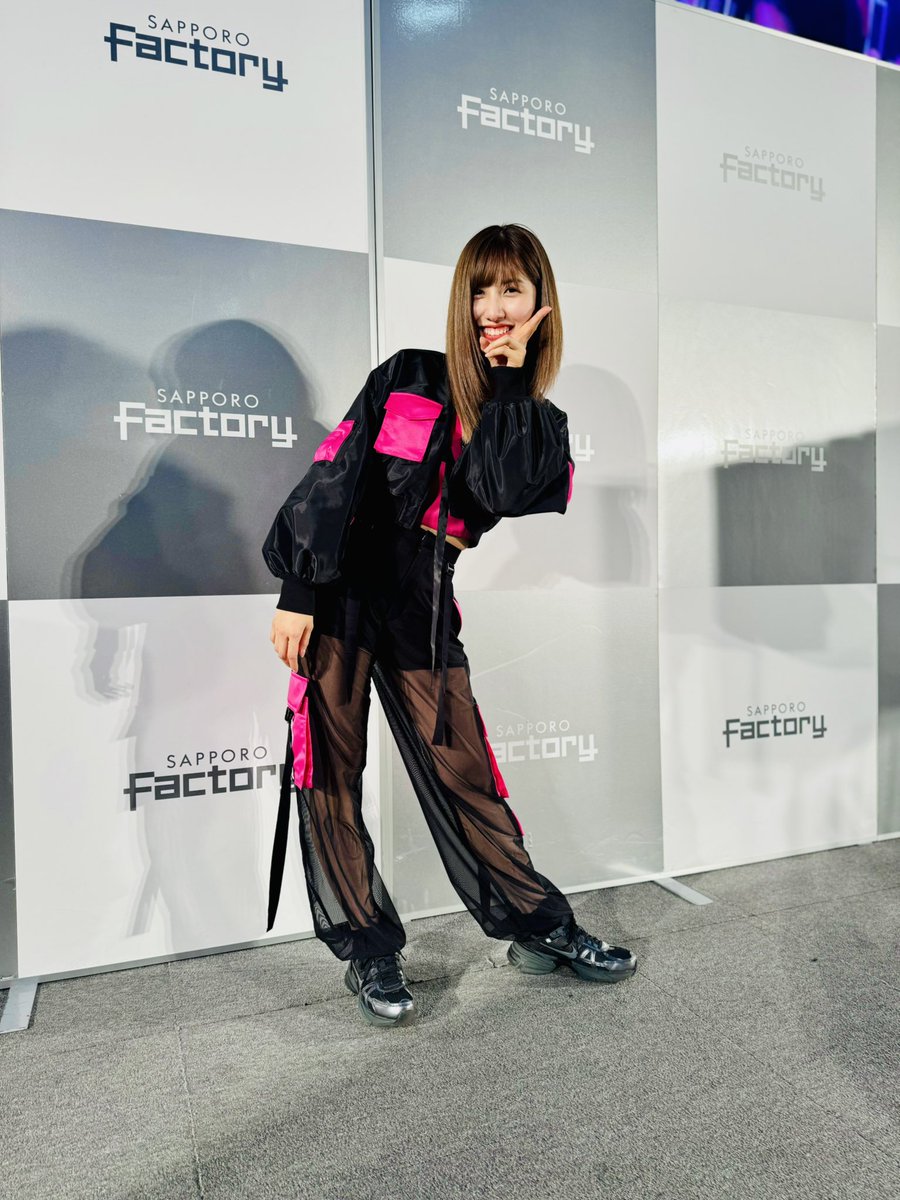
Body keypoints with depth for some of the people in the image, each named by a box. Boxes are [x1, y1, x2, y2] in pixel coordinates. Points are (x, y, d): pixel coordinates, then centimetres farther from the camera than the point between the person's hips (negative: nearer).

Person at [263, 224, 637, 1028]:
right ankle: (367, 951, 16)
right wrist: (298, 591, -9)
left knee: (463, 773, 5)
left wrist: (508, 377, -9)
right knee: (330, 774, 1)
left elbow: (500, 492, -14)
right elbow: (333, 477, -3)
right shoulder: (407, 379, 2)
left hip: (423, 612, 2)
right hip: (341, 595, -1)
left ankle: (539, 927, 21)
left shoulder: (539, 424, 8)